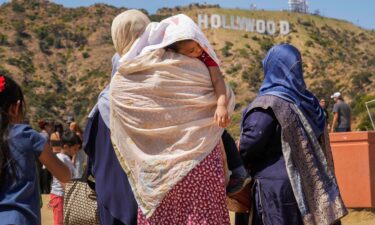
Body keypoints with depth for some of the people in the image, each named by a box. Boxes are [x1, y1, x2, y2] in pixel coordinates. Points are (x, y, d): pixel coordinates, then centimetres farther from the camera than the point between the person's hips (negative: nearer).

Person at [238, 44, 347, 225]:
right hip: (308, 183, 7)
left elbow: (250, 144, -14)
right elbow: (317, 145, 14)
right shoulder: (307, 101, 9)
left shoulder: (269, 104, -14)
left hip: (275, 183, -7)